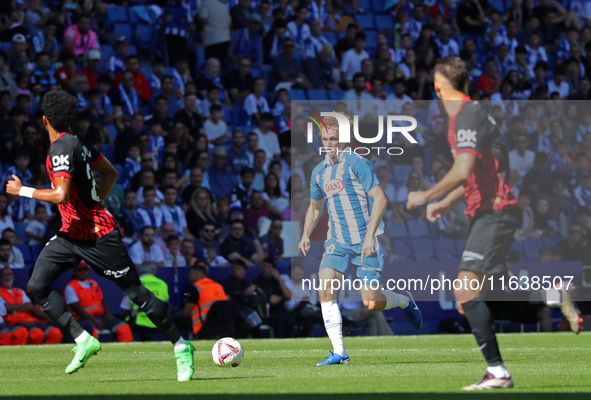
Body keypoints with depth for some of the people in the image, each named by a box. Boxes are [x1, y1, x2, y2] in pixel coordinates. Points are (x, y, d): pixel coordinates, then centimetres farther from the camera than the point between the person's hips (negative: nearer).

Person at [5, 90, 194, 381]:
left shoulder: (61, 149, -19)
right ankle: (82, 340, -6)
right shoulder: (76, 142, 9)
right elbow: (110, 173, 20)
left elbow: (61, 195, -29)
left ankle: (180, 346, 11)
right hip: (71, 233, 10)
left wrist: (22, 191, -18)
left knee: (136, 292, -1)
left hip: (98, 235, -10)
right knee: (37, 285, -5)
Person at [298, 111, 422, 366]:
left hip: (365, 241, -5)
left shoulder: (357, 163, -10)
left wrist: (370, 235, -22)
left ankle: (404, 300, 27)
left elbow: (380, 199, -15)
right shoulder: (319, 172, 10)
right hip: (337, 241, 5)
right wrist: (306, 235, 9)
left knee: (371, 304, -9)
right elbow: (314, 207, 25)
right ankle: (339, 352, -14)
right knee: (325, 286, -18)